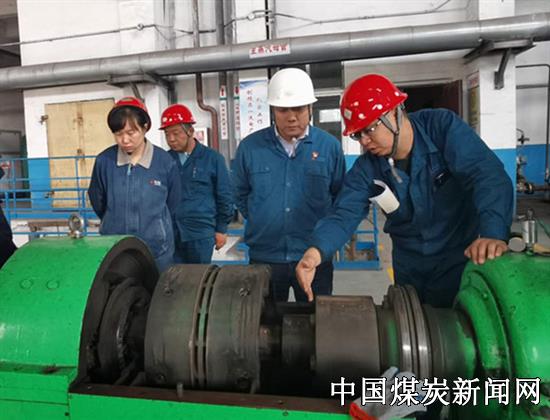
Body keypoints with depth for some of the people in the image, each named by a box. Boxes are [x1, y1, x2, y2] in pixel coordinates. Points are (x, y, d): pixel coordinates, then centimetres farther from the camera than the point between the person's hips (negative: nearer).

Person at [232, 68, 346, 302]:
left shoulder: (330, 146, -5)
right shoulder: (250, 146, -3)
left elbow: (340, 197, 6)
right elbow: (240, 195, 11)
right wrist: (261, 222, 8)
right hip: (263, 258, 1)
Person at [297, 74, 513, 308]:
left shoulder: (443, 127, -18)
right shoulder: (366, 168, -9)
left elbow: (487, 175, -29)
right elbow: (344, 215, -17)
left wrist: (493, 233, -46)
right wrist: (315, 252, -38)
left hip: (464, 259, -3)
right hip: (409, 269, 4)